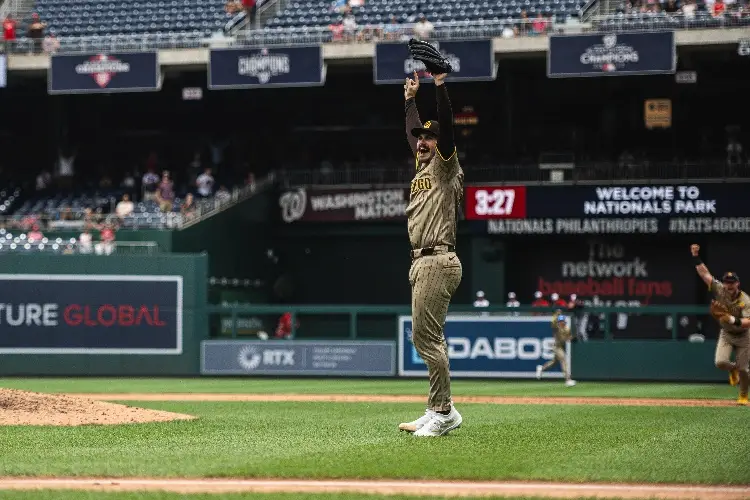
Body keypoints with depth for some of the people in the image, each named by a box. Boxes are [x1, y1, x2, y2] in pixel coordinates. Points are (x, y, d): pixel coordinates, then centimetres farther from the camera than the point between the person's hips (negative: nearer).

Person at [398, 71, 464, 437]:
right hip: (421, 262, 10)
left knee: (425, 336, -14)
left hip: (437, 262, -10)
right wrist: (411, 99, 41)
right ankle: (441, 412, 14)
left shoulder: (445, 165, -3)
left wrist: (440, 87, -24)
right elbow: (413, 131, 36)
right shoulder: (422, 166, 20)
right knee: (427, 338, 10)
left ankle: (442, 412, -13)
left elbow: (446, 126, -17)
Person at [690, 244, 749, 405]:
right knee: (720, 362, -17)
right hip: (726, 334, 3)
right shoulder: (719, 290, -15)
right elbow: (705, 273, -17)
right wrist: (695, 257, -26)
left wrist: (733, 320, -49)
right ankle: (732, 369, 21)